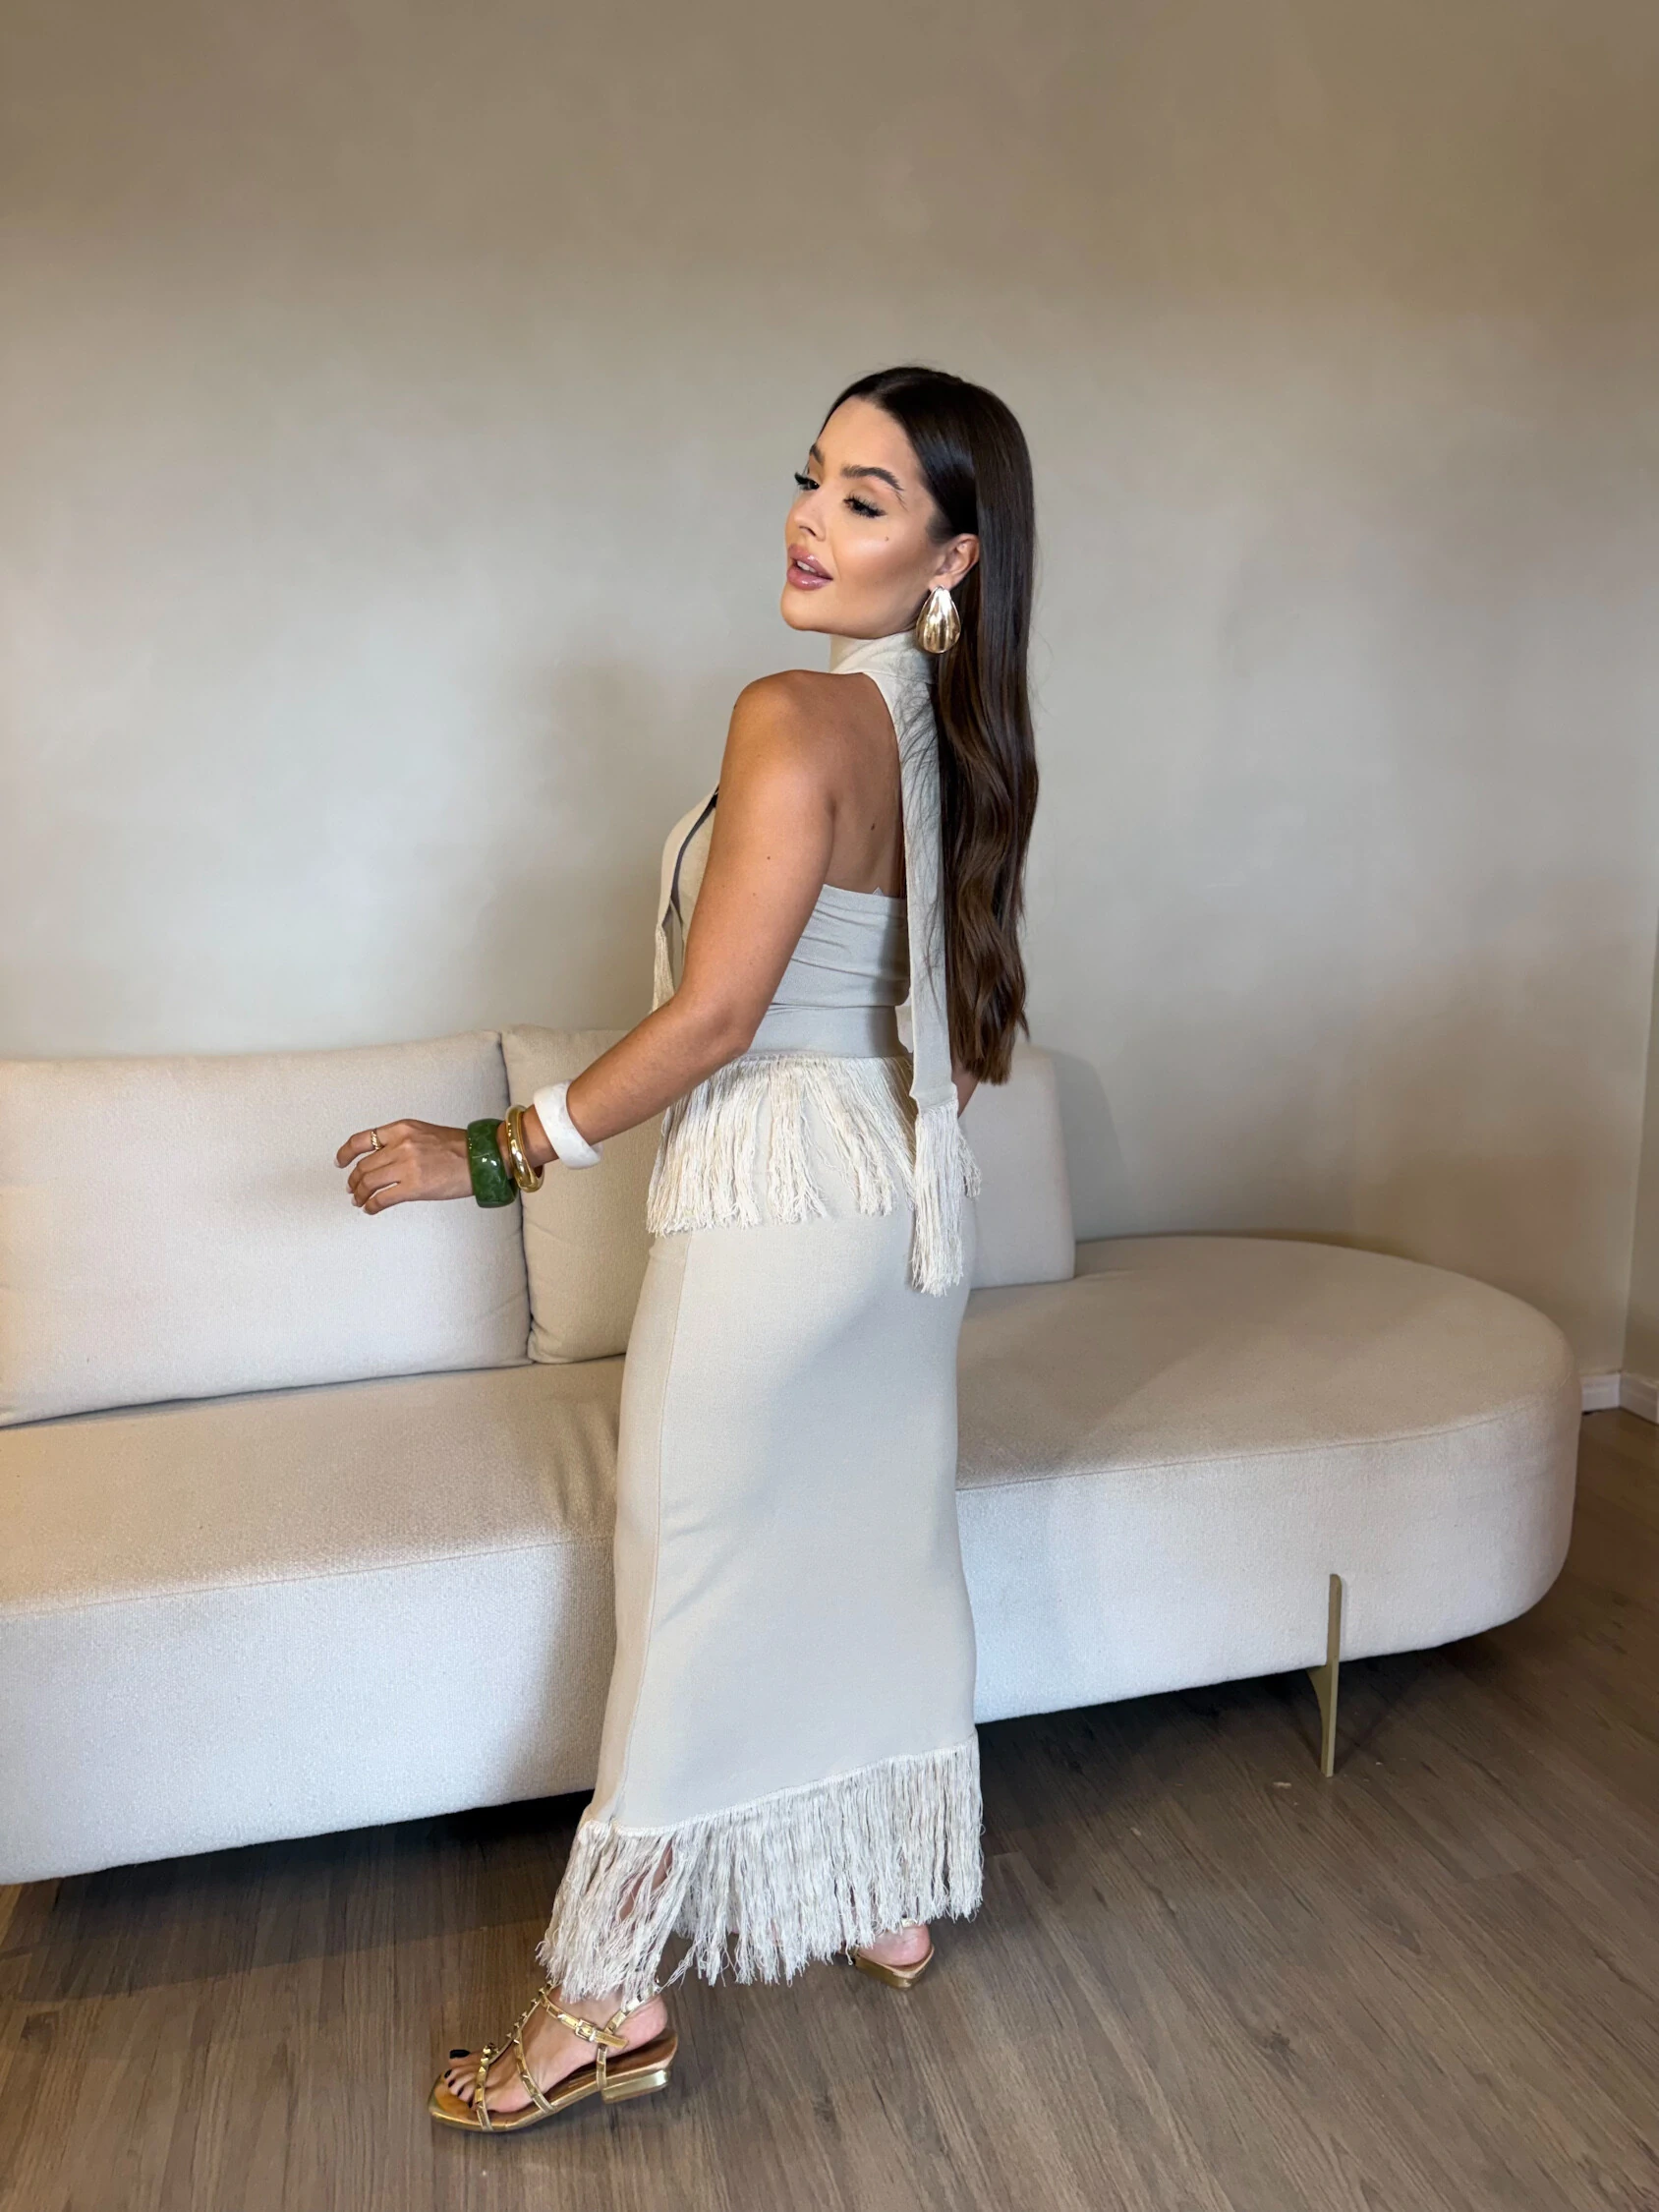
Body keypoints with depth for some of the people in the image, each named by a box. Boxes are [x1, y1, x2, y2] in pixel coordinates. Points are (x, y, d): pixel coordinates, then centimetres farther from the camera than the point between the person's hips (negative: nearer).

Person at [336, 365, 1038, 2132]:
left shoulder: (797, 718, -18)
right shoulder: (955, 734, 6)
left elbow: (714, 1018, -20)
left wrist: (497, 1156, -12)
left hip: (772, 1195, -8)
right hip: (908, 1192, 8)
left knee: (700, 1584, 3)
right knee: (882, 1548, 18)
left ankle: (608, 1993, 20)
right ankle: (896, 1902, 36)